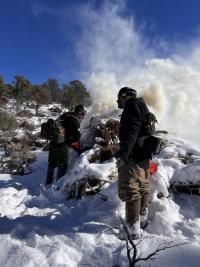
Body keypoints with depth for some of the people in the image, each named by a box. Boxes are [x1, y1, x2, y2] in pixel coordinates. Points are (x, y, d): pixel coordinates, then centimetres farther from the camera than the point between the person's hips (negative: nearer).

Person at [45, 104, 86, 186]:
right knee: (62, 165, 6)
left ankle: (48, 183, 34)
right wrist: (74, 142, 5)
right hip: (62, 144, -8)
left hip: (53, 142, 8)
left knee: (52, 164, 20)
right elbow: (77, 135, -16)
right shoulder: (75, 120, -11)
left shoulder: (65, 115, 12)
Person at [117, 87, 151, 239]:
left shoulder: (132, 105, -7)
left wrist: (123, 153, -27)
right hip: (145, 155, 11)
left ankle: (134, 229, 3)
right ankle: (143, 220, 34)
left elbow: (132, 130, -23)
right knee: (142, 189, 19)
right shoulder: (143, 108, 24)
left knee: (129, 191, -4)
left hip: (133, 156, -10)